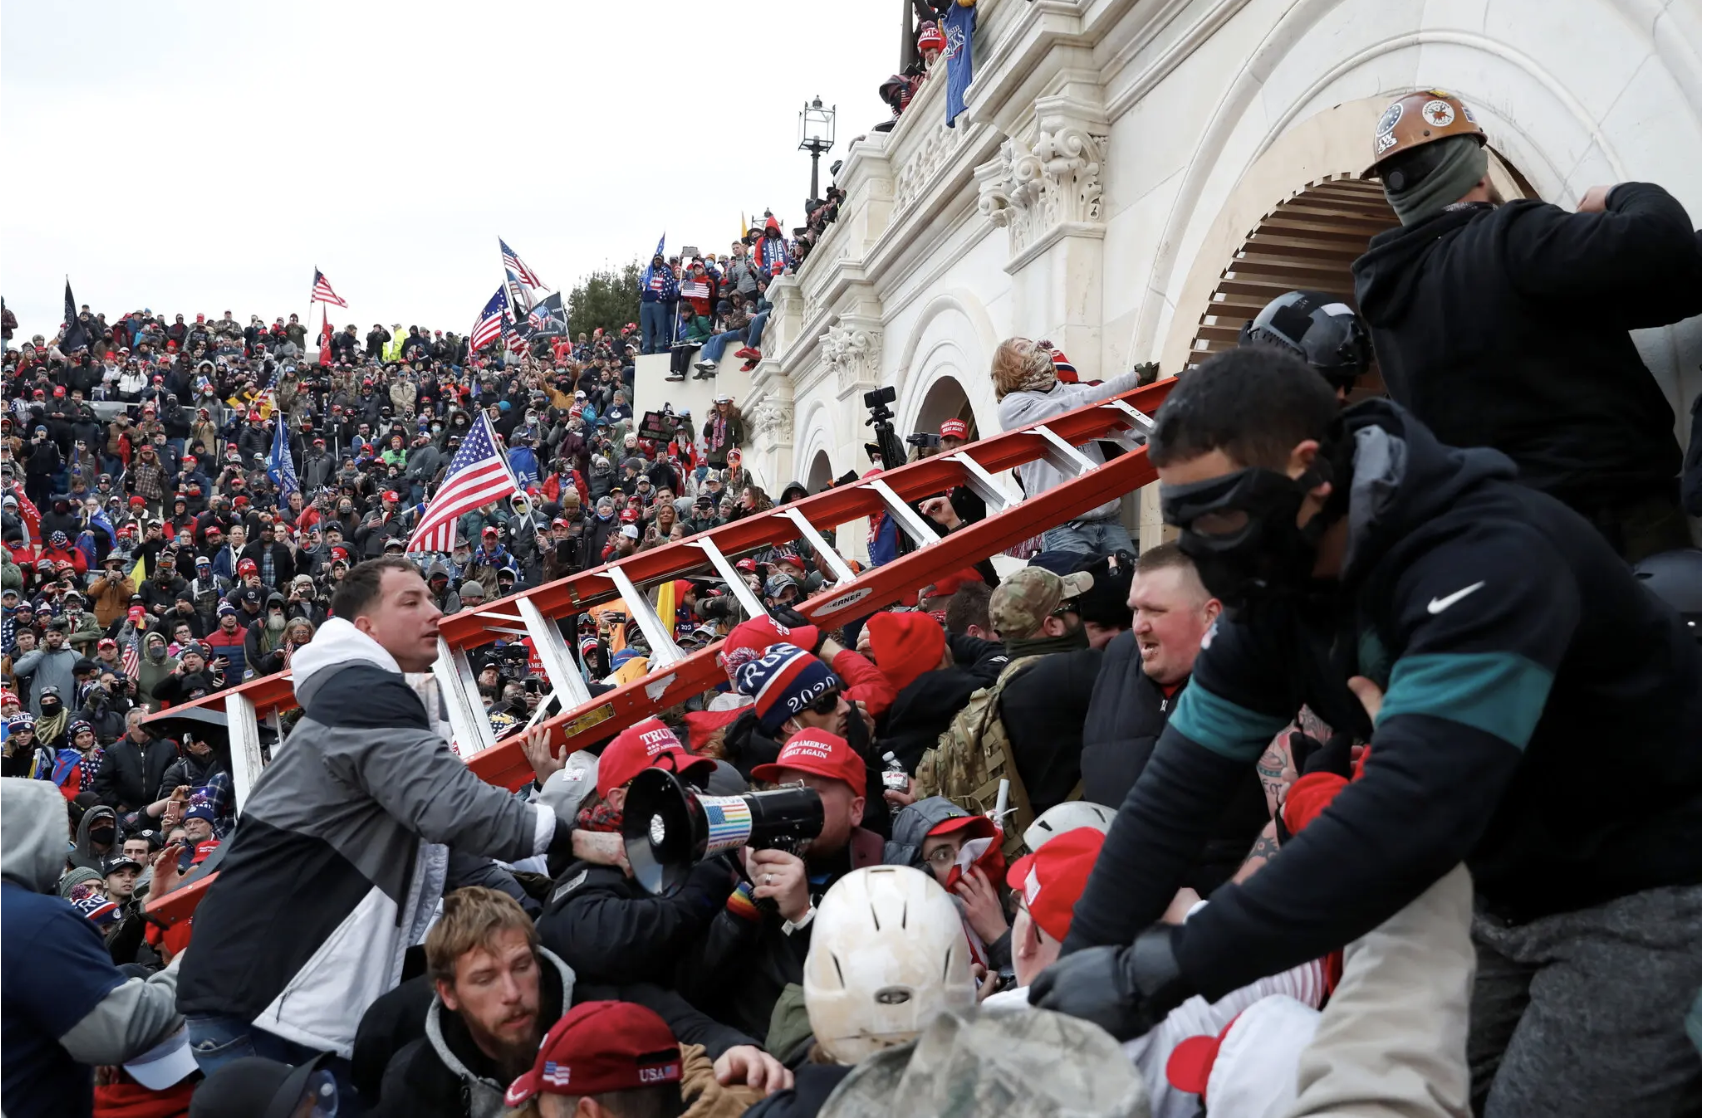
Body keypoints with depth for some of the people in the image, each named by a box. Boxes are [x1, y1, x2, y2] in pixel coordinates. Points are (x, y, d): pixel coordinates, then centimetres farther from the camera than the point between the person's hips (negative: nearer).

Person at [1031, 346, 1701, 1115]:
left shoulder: (1485, 562, -31)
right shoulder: (1277, 589, -7)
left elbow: (1407, 816, -42)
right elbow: (1182, 783, -8)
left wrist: (1166, 969, -41)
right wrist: (1081, 960, -16)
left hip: (1648, 892, -7)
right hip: (1511, 895, 7)